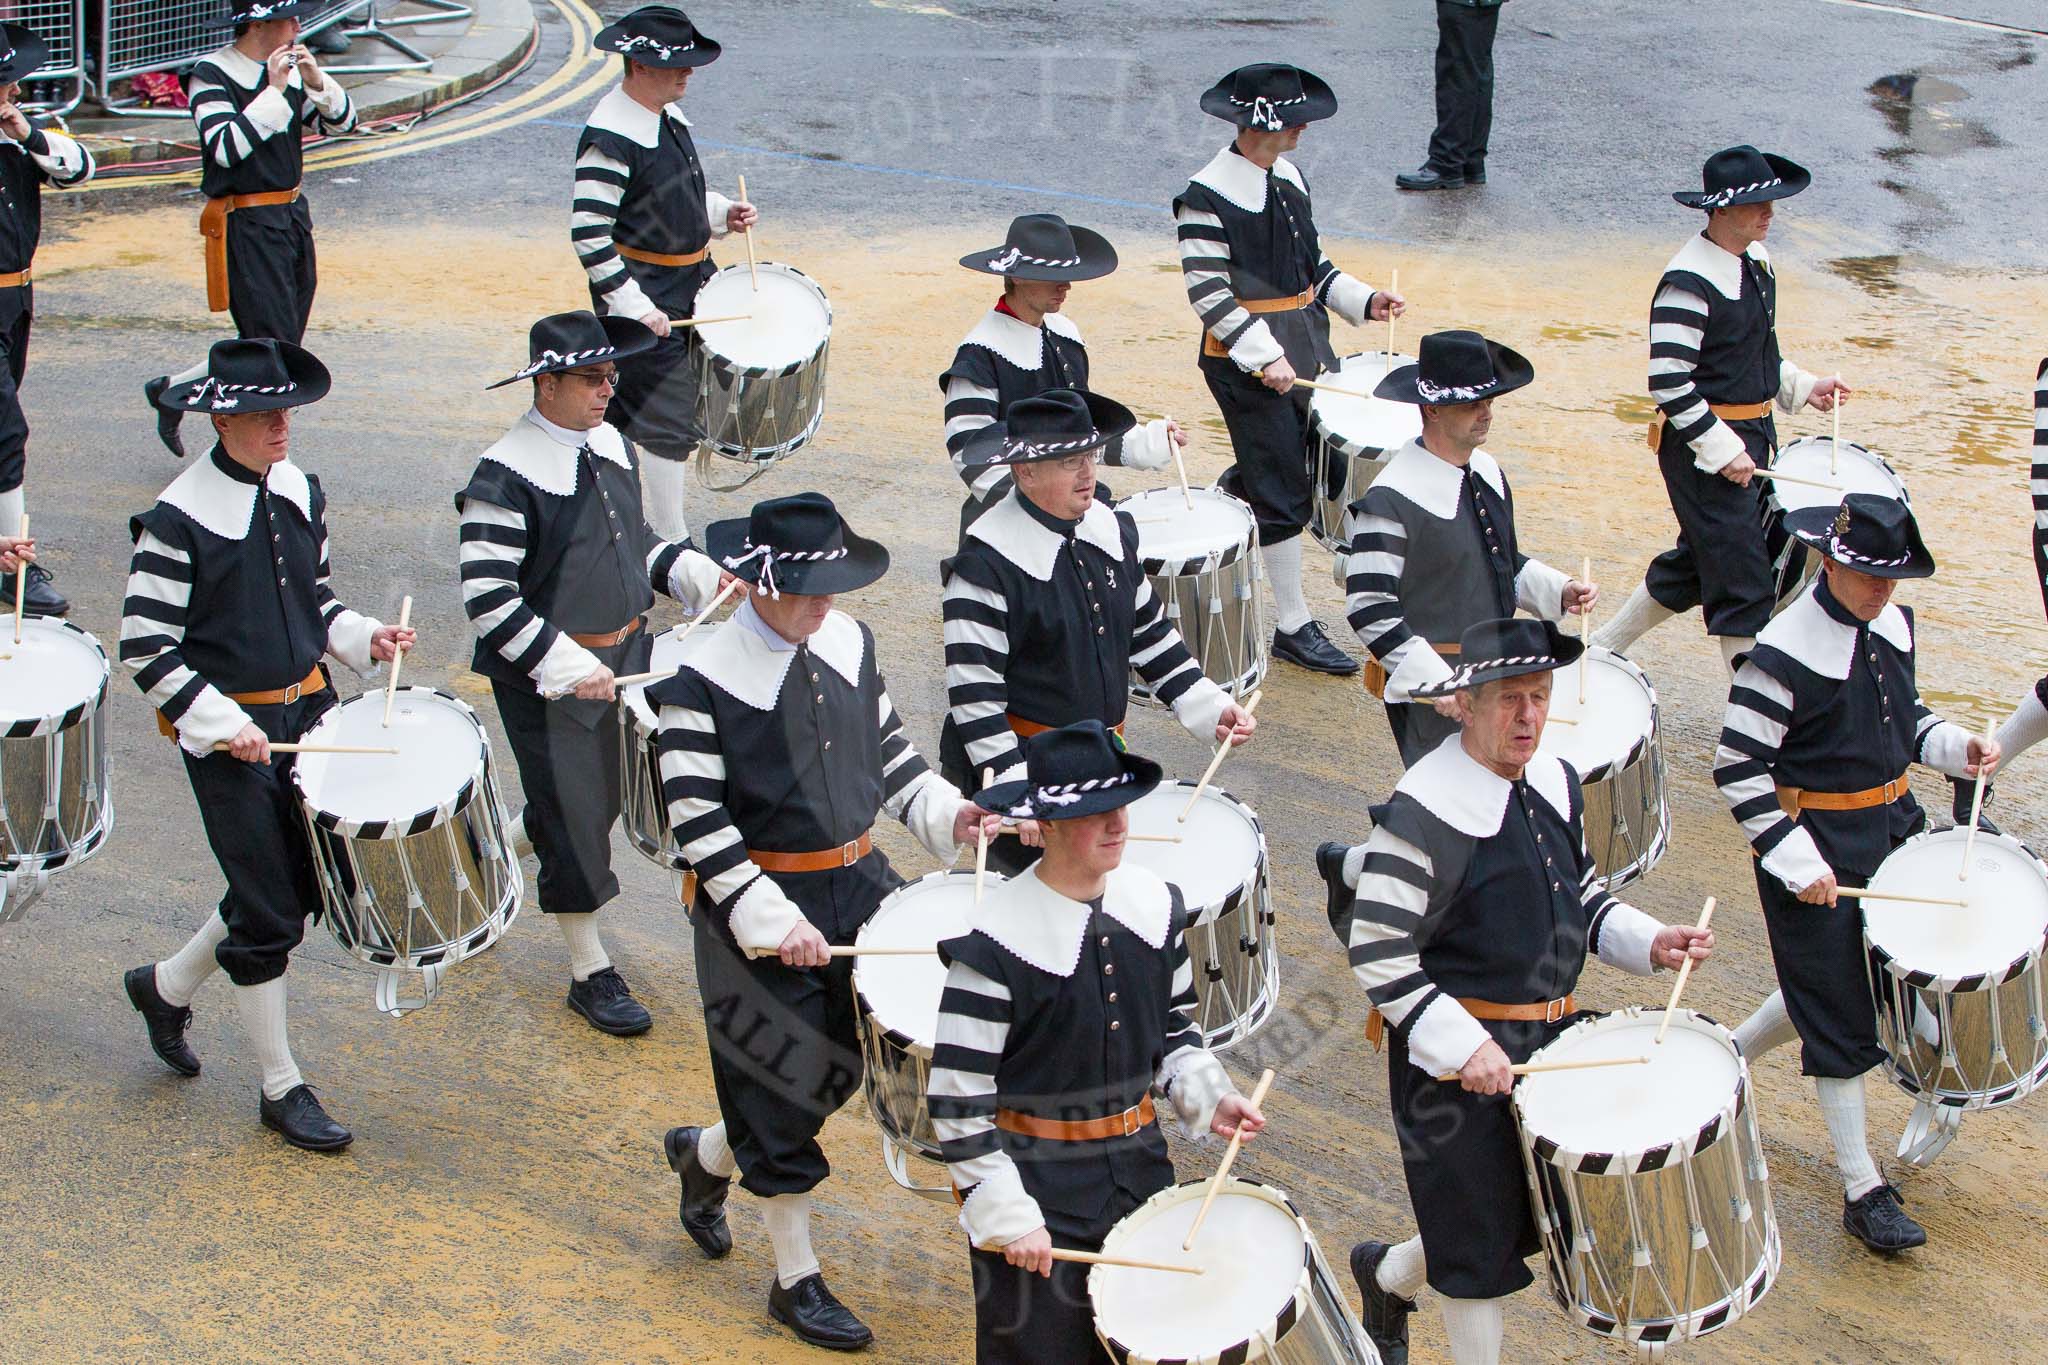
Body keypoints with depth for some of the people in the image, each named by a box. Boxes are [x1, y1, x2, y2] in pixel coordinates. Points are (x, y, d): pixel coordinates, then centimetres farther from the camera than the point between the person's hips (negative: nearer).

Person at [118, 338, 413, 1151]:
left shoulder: (300, 491, 4)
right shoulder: (177, 520, -17)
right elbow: (145, 649, -14)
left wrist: (363, 637, -1)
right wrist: (219, 722, -21)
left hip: (307, 710, 7)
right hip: (228, 733, -7)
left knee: (308, 885, 14)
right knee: (268, 913, -1)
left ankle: (167, 986, 37)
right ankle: (282, 1090, 14)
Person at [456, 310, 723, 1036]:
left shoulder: (612, 444, 4)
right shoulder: (506, 477, -20)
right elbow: (487, 601, -22)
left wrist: (696, 574, 0)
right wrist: (568, 668, -25)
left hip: (626, 657, 8)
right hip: (548, 681, -7)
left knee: (606, 795, 20)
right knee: (576, 821, 2)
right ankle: (591, 974, 17)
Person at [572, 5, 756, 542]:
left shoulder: (669, 115, 8)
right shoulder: (611, 138, -21)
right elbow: (587, 232, -23)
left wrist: (721, 212, 4)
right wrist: (633, 308, -25)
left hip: (687, 284, 9)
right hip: (643, 296, -9)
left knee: (628, 411, 20)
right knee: (667, 424, -5)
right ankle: (673, 547, 4)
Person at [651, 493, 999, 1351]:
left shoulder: (849, 642, 2)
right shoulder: (703, 680, -16)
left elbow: (888, 749, 13)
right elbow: (697, 823, -17)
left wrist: (948, 814, -3)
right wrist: (769, 919, -23)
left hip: (859, 883, 6)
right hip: (762, 903, -6)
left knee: (842, 1062, 10)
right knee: (791, 1086, 3)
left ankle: (705, 1154, 37)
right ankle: (796, 1280, 21)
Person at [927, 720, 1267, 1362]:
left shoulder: (1154, 905, -1)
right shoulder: (997, 941, -20)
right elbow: (957, 1099, -17)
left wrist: (1210, 1097, -3)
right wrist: (1006, 1218, -18)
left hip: (1140, 1166, 6)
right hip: (1034, 1182, -6)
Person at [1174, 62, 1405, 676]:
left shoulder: (1289, 177, 10)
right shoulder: (1207, 196, -15)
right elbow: (1207, 291, -18)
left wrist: (1362, 300, 4)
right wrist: (1263, 356, -24)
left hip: (1304, 346, 8)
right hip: (1246, 359, -8)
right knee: (1286, 492, -4)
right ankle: (1293, 627, 6)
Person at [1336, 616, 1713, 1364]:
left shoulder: (1556, 782, 3)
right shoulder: (1423, 811, -21)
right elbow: (1378, 956, -21)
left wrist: (1648, 941, -1)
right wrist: (1463, 1048, -26)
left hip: (1548, 1035, 8)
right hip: (1453, 1055, -8)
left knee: (1526, 1212, 20)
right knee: (1481, 1242, 4)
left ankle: (1390, 1274, 45)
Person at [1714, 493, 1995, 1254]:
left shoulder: (1891, 624, 2)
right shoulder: (1783, 654, -22)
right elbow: (1737, 771, -19)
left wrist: (1954, 747, -2)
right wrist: (1798, 863, -23)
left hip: (1890, 829, 8)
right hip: (1818, 851, -8)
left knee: (1846, 985, 19)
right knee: (1841, 1014, -1)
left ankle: (1730, 1057, 41)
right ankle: (1862, 1191, 8)